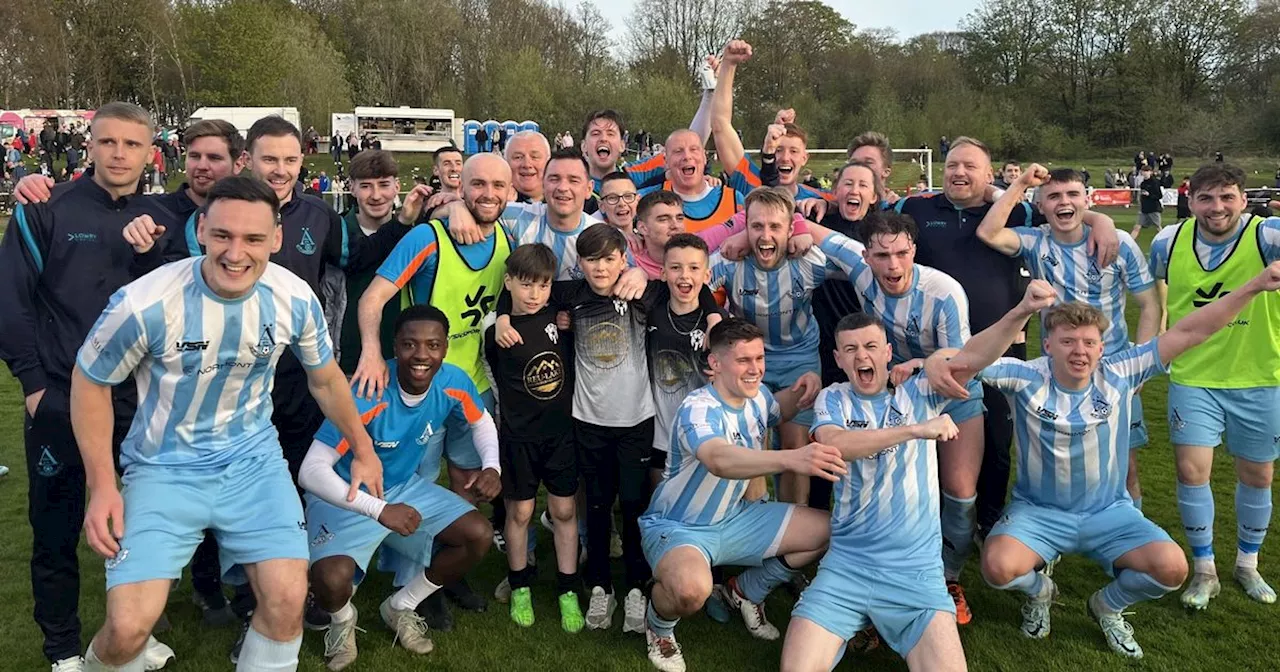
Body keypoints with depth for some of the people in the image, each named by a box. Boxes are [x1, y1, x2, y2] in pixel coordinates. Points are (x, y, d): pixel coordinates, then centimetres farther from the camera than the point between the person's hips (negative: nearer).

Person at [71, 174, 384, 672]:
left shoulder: (295, 299, -11)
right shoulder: (145, 304, -21)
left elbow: (325, 378, 8)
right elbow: (90, 381, -4)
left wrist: (363, 450, 17)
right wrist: (101, 485, -8)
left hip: (253, 461, 2)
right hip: (165, 468, -2)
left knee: (288, 601, -12)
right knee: (129, 627, -12)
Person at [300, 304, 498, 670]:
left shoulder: (453, 382, -16)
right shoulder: (366, 395, -33)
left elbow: (481, 421, 7)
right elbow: (311, 471, -35)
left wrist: (491, 465, -15)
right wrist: (380, 510, -44)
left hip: (405, 487, 6)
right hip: (347, 498, -5)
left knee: (479, 536, -8)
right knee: (331, 579, -30)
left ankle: (401, 607, 15)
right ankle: (342, 620, 11)